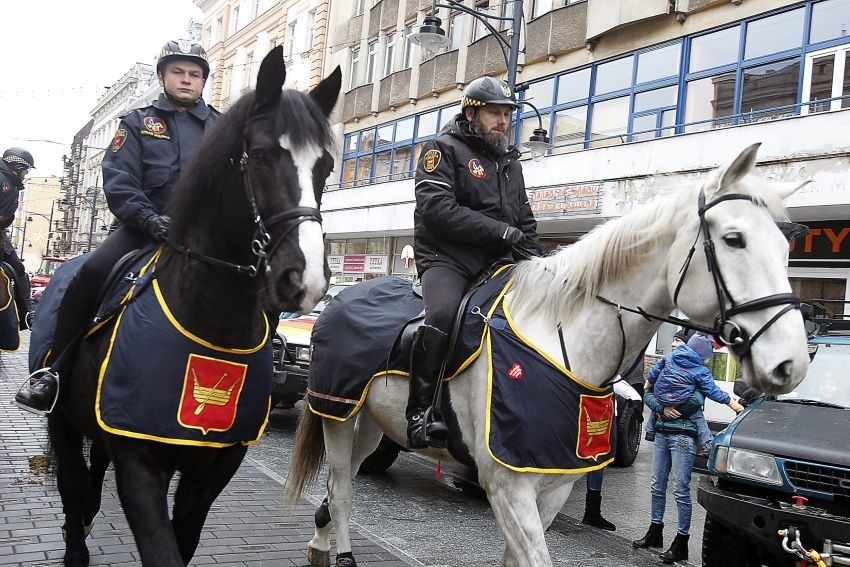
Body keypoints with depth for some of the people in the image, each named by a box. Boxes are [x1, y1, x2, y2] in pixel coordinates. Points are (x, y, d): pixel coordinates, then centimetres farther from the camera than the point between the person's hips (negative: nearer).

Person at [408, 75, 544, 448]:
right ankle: (420, 413, -27)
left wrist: (536, 258, 7)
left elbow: (524, 218, 27)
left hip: (496, 263, 7)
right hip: (447, 258, -7)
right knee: (442, 316, -32)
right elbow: (437, 210, -15)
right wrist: (501, 231, -17)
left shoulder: (509, 160, 22)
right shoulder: (444, 149, 0)